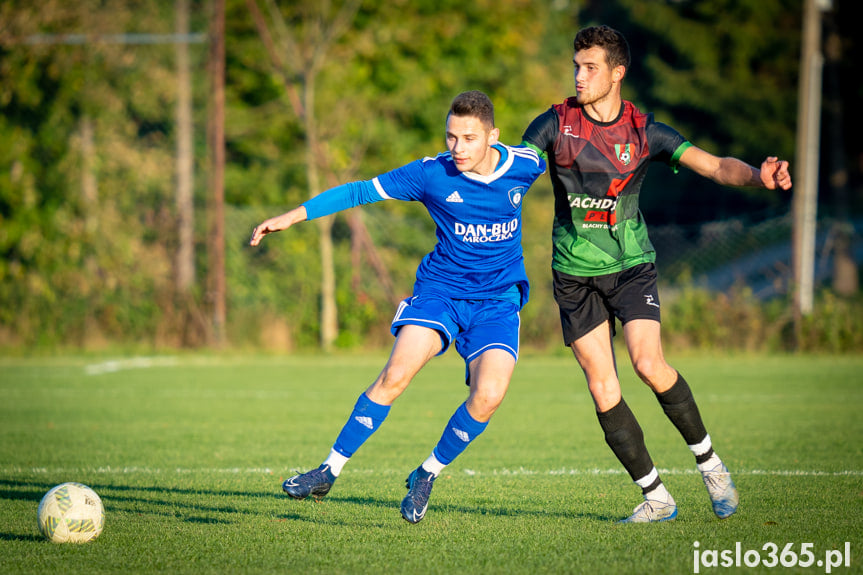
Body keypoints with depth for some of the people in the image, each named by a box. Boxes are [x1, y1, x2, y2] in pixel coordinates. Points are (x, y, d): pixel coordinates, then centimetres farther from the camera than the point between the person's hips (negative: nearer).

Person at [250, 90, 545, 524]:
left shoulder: (525, 166, -8)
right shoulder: (431, 173, -11)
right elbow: (360, 192, -6)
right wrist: (293, 216, -10)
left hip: (498, 302, 1)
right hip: (440, 289, -1)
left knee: (487, 396, -21)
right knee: (396, 373, -23)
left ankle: (427, 475, 4)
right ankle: (330, 471, -12)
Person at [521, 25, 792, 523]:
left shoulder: (644, 132, -5)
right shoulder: (556, 124, -3)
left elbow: (715, 166, -10)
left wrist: (758, 177, -30)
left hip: (631, 265, -1)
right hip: (575, 272, 1)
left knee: (649, 364, -20)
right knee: (602, 387, -5)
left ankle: (708, 459, 3)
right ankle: (656, 496, 5)